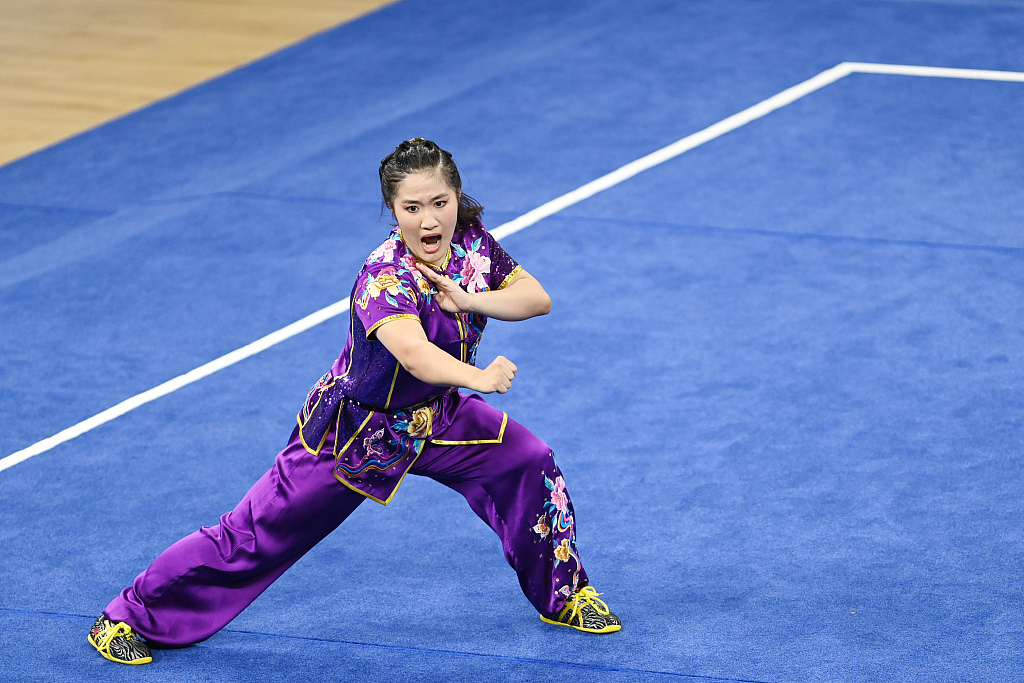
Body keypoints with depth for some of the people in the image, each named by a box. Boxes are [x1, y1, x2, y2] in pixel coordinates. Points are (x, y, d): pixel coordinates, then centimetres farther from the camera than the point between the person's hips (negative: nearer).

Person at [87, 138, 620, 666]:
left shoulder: (472, 244, -11)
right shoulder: (386, 276, -33)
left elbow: (537, 298, -10)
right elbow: (412, 351, -50)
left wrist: (467, 299, -27)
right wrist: (480, 378, -66)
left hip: (433, 419, 7)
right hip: (355, 430, -7)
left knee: (530, 464, -1)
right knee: (255, 534, -5)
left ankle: (564, 594, 24)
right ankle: (128, 618, 9)